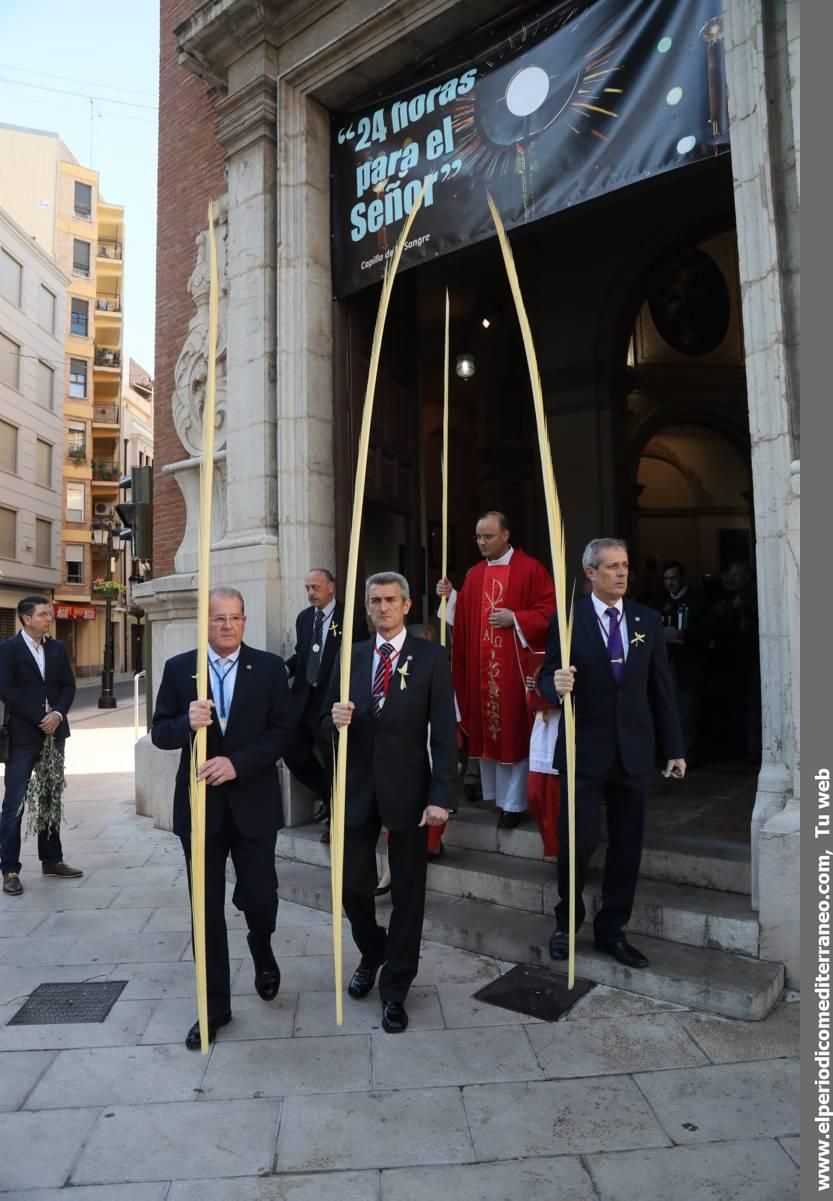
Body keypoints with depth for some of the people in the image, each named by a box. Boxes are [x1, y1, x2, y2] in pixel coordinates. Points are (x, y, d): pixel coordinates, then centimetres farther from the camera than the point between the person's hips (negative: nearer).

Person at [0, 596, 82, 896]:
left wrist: (57, 714, -10)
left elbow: (68, 686, 7)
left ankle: (51, 860, 23)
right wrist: (39, 719, -14)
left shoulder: (57, 648, 10)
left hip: (54, 732, 5)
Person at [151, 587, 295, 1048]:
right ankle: (215, 1005, 27)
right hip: (199, 803, 1)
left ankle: (263, 953, 40)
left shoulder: (269, 667, -2)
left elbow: (282, 731, -6)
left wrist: (238, 763, -19)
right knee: (207, 909, 9)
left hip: (254, 803, -1)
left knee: (259, 896, 4)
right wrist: (187, 723, -22)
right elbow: (160, 732, 0)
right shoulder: (179, 668, 1)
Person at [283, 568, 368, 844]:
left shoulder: (351, 619, -11)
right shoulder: (303, 617, 8)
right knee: (293, 754, 7)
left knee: (334, 762, 6)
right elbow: (300, 653, 15)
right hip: (303, 699, 6)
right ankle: (326, 794, 34)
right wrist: (285, 669, -5)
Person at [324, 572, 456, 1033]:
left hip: (407, 790, -3)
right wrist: (336, 719, -16)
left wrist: (440, 796, -14)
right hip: (357, 788, 3)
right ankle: (371, 953, 43)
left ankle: (395, 989, 28)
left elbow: (444, 732, -8)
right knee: (353, 886, 13)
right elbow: (327, 722, 8)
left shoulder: (431, 657, -4)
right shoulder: (351, 656, 6)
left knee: (407, 893, 9)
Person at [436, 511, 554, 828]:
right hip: (481, 665, 5)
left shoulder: (530, 569, -5)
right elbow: (464, 618, 12)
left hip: (514, 665, -5)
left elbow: (549, 610, -9)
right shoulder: (474, 575, 11)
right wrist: (450, 597, -3)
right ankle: (494, 793, 25)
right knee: (486, 728, 10)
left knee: (513, 730, 1)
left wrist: (515, 619, -18)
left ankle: (514, 802, 11)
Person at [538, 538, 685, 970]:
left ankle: (611, 931, 29)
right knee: (578, 843, -2)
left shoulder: (648, 620, 5)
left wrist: (673, 748, 7)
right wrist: (556, 684, -30)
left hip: (633, 750, 4)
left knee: (627, 847, 11)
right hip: (584, 749, -3)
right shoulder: (567, 619, -5)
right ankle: (566, 922, 25)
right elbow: (546, 677, -5)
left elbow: (662, 688, 7)